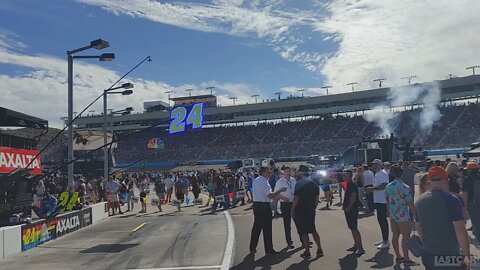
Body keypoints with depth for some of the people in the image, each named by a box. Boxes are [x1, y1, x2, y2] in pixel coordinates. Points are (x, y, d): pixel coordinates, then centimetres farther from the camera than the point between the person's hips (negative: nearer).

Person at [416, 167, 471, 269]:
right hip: (449, 256, -5)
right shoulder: (452, 200, -16)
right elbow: (460, 231, -19)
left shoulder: (420, 200, 2)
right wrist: (466, 255, -11)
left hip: (427, 254, 5)